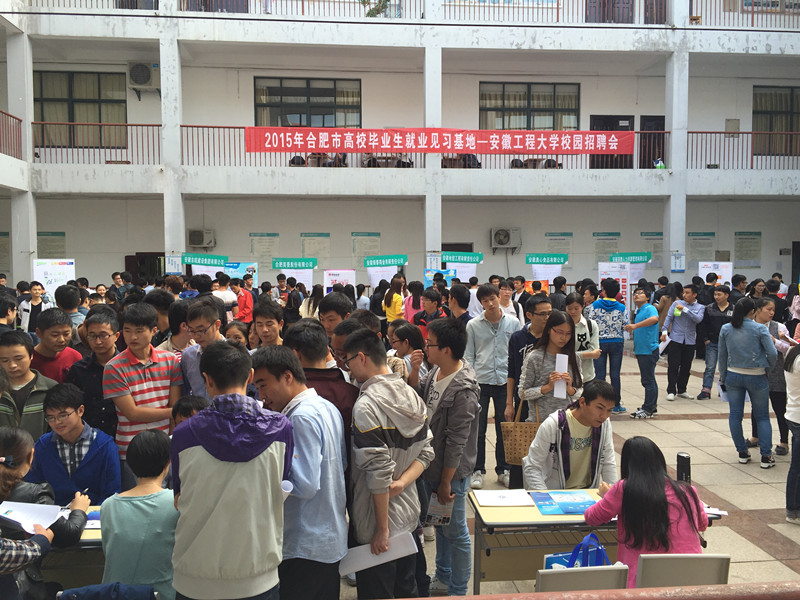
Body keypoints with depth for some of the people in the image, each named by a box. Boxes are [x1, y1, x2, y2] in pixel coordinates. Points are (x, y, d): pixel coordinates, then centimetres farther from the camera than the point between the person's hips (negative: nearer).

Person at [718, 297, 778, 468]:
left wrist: (723, 377, 16)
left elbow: (722, 355, 6)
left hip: (733, 376, 2)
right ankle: (766, 456, 7)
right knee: (762, 417, 8)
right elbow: (773, 354, -12)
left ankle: (742, 453, 15)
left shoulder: (726, 329, 0)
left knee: (735, 415, 9)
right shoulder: (760, 329, -9)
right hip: (756, 377, -2)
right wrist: (767, 368, 7)